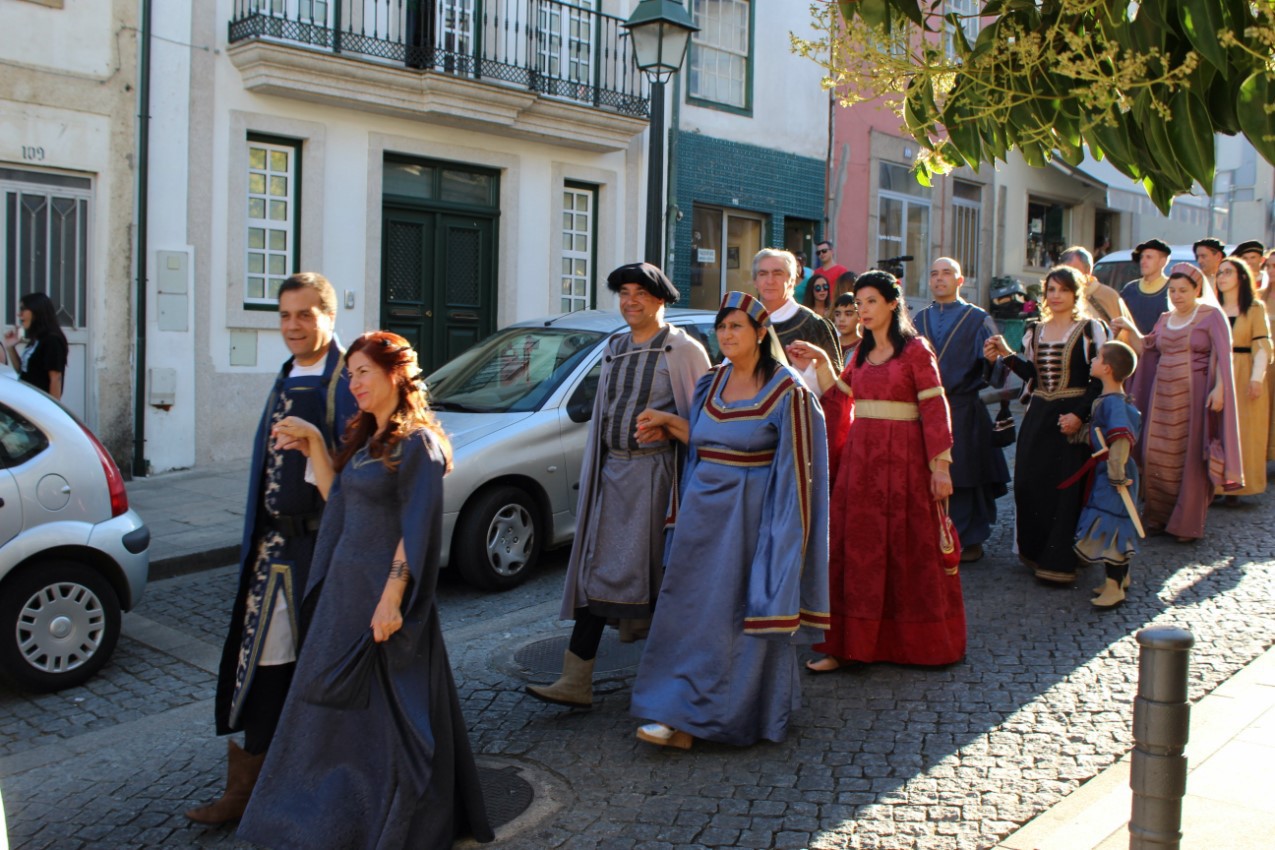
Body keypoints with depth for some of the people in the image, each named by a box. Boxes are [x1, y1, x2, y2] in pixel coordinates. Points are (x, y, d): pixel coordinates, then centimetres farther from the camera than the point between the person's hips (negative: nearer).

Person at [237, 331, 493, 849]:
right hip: (345, 586, 9)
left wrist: (392, 598, -23)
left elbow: (415, 530, -18)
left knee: (388, 707, 3)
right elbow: (336, 498, 10)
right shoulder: (364, 438, 13)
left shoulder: (416, 443, -14)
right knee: (337, 703, 17)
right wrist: (313, 443, 4)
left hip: (384, 590, -9)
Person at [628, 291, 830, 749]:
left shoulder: (786, 391, -9)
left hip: (749, 516, -6)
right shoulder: (711, 383, 11)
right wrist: (667, 422, 8)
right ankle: (682, 718, 14)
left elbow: (795, 469, -9)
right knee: (691, 610, 6)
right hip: (702, 509, 6)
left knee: (741, 613, 1)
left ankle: (736, 714, 14)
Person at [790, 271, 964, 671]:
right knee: (856, 548, 3)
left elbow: (935, 409, -8)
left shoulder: (916, 349, -5)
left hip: (902, 458, -6)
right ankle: (847, 644, 7)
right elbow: (841, 402, 15)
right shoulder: (861, 352, 14)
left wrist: (940, 466, -13)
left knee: (908, 549, 3)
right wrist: (822, 364, 7)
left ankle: (919, 641, 18)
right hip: (859, 456, 6)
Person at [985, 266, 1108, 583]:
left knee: (1065, 487, -3)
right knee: (1029, 482, 3)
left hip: (1072, 417, -5)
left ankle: (1059, 562, 5)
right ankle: (1037, 551, 20)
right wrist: (1007, 355, -2)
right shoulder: (1035, 330, 13)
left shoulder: (1091, 329, -3)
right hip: (1038, 415, 5)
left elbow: (1099, 380, -8)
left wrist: (1079, 414, -19)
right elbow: (1033, 375, 12)